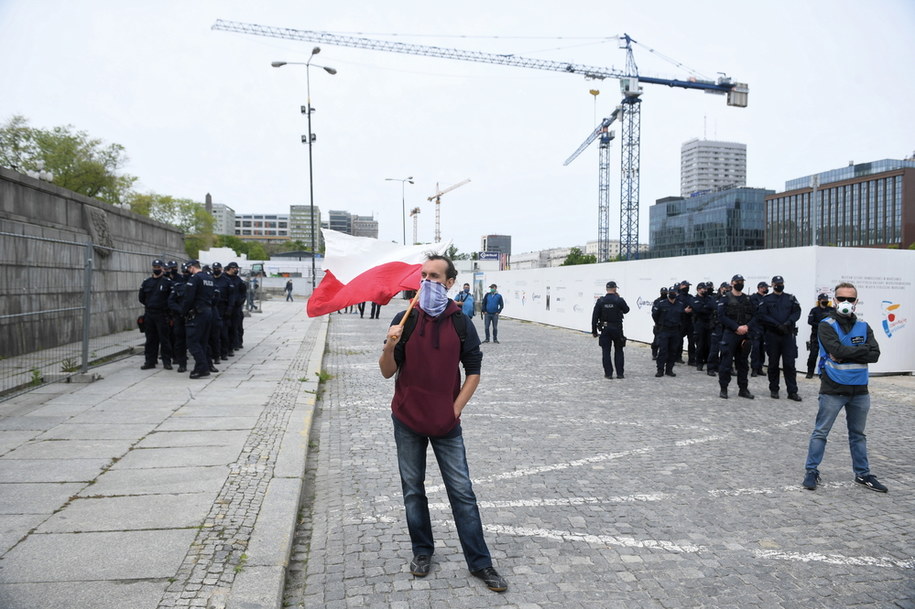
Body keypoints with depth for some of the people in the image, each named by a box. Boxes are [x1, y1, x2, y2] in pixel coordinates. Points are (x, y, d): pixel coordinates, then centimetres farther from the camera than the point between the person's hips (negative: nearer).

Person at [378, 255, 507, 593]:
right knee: (413, 489, 12)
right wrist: (390, 346, -24)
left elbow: (473, 371, 2)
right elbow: (388, 372, -4)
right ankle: (422, 550, 32)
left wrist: (455, 409, -6)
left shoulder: (461, 323, -4)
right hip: (407, 420, 1)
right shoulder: (405, 320, -4)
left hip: (446, 422, -1)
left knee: (462, 492, 3)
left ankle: (480, 561, 16)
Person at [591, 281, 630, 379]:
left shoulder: (600, 301, -4)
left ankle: (608, 373, 5)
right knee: (618, 351, 12)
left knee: (606, 351, 6)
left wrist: (594, 330, 3)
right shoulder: (619, 300, -9)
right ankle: (620, 373, 12)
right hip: (617, 329, 0)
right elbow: (626, 310, 9)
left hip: (605, 329, 0)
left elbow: (595, 316, -4)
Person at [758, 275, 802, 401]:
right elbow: (762, 316, -7)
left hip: (788, 335, 1)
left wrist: (789, 322, -18)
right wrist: (777, 325, -17)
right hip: (772, 335, -1)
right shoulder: (766, 300, 4)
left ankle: (792, 391, 2)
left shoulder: (790, 298, 10)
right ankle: (774, 389, 17)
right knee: (773, 363, 7)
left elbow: (797, 312, 0)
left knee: (789, 364, -1)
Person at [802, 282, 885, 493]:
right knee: (820, 432, 2)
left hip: (859, 390, 5)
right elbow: (838, 350, -22)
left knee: (858, 434, 17)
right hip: (833, 389, -4)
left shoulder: (863, 327, 7)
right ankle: (811, 471, 12)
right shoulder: (826, 326, -6)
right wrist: (862, 350, -11)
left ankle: (863, 474, 29)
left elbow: (874, 355, -7)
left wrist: (845, 355, -15)